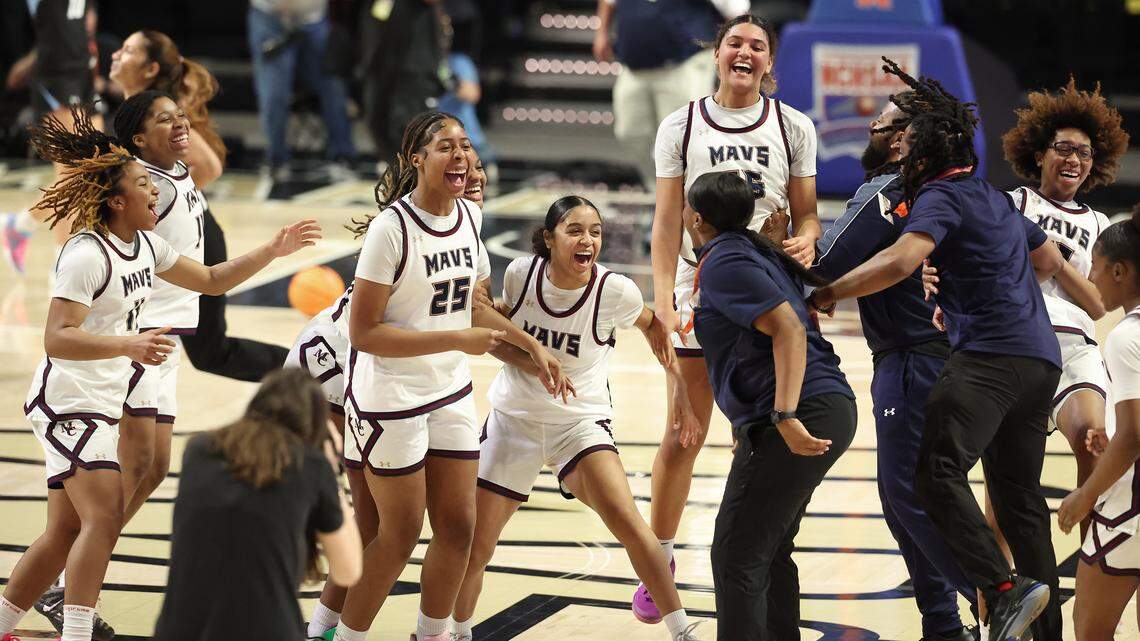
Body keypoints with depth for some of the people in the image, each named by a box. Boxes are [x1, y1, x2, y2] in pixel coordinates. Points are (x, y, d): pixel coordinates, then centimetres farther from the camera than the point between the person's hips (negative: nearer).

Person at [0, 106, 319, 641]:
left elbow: (210, 280, 23)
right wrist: (130, 345, -39)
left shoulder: (144, 245, 9)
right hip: (68, 401, -9)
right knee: (104, 517, -20)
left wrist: (272, 252, 13)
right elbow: (57, 339, -26)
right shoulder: (86, 255, -18)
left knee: (66, 533, 8)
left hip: (102, 407, 9)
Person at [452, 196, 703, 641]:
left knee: (626, 521, -24)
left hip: (580, 421, -2)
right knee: (473, 548, 5)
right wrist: (533, 362, -16)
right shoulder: (521, 274, -13)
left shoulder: (615, 291, -17)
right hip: (513, 417, 2)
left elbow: (652, 325, 6)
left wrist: (680, 386, 2)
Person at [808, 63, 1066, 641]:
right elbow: (1050, 261, 38)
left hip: (989, 355, -10)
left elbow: (901, 261, -22)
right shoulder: (995, 198, 24)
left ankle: (1003, 589, -36)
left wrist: (827, 294, -13)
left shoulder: (941, 196, -4)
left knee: (938, 471, -22)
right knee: (1019, 496, 12)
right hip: (1041, 359, 10)